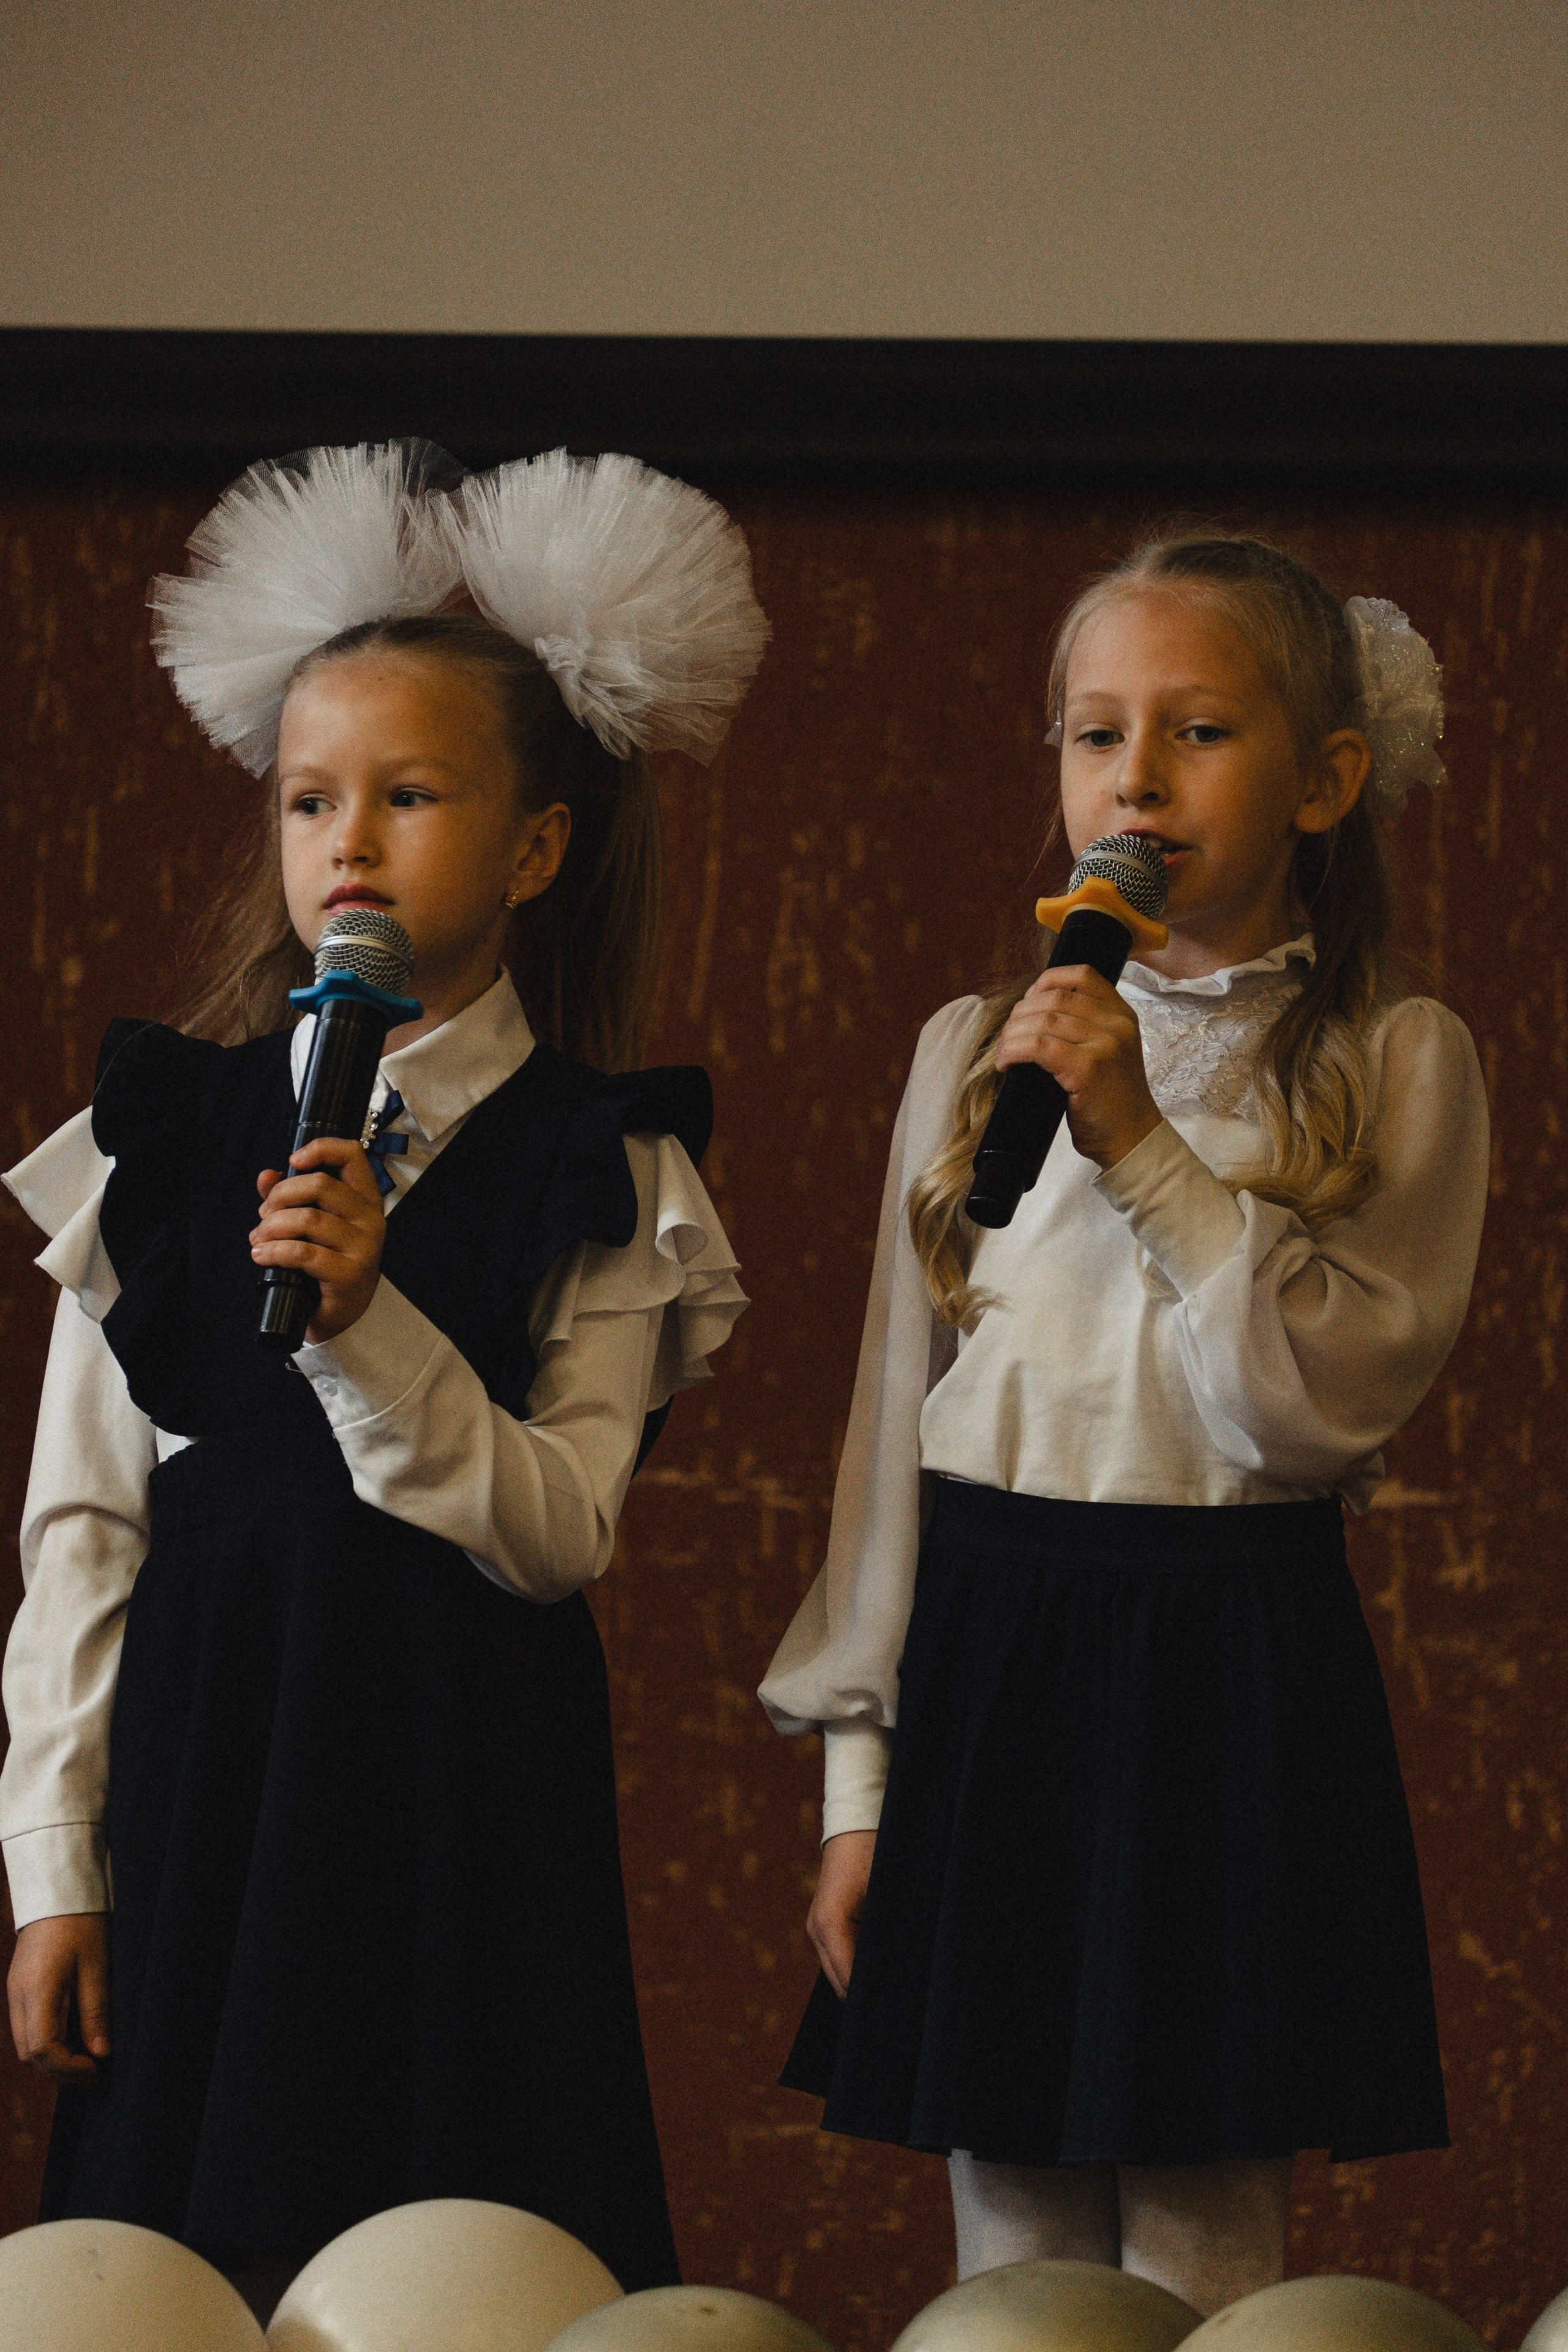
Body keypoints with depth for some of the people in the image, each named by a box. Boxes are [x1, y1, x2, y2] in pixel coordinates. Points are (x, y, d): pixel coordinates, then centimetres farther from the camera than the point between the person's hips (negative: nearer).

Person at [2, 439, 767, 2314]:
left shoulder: (603, 1173, -1)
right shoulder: (162, 1137, 4)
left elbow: (560, 1531, -11)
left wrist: (367, 1318, -24)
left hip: (467, 1774, -2)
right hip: (202, 1748, 2)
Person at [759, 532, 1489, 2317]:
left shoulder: (1392, 1064, -1)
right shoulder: (978, 1050, 8)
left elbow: (1328, 1404, -13)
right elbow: (895, 1420, 10)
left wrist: (1143, 1146, -18)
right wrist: (859, 1781, 8)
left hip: (1235, 1680, -3)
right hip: (992, 1654, 3)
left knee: (1200, 2265, -2)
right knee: (1014, 2260, 6)